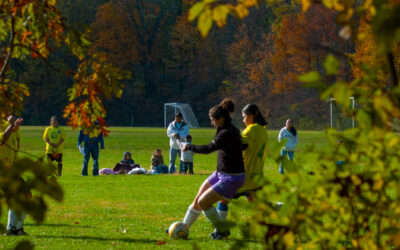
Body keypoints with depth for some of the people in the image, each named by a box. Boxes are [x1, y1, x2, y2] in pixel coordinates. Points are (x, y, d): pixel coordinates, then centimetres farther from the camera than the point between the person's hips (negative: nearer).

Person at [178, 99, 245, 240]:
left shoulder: (227, 133, -24)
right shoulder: (231, 130, 6)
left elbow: (208, 149, -27)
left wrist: (188, 147, -16)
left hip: (231, 179, -10)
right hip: (220, 174, 10)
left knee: (203, 202, -8)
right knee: (197, 200, 12)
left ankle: (222, 231, 8)